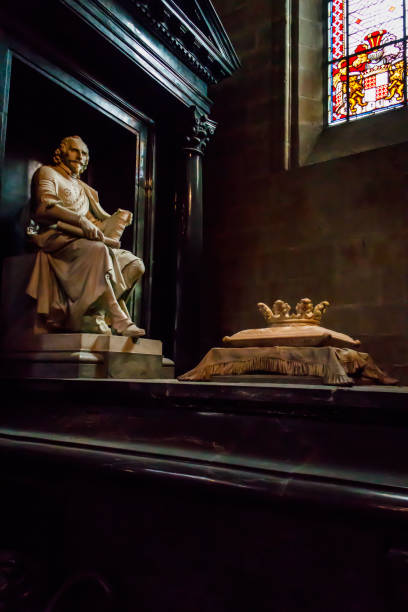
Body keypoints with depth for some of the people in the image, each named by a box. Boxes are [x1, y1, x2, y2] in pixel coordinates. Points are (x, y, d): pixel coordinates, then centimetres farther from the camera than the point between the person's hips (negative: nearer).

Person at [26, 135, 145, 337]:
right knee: (99, 251, -38)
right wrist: (80, 220, -25)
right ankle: (120, 321, -41)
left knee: (135, 264, -11)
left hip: (83, 240, 7)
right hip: (57, 236, -7)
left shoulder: (82, 187, 33)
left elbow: (96, 220, 24)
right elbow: (45, 207, -10)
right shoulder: (47, 173, 11)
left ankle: (96, 314, -28)